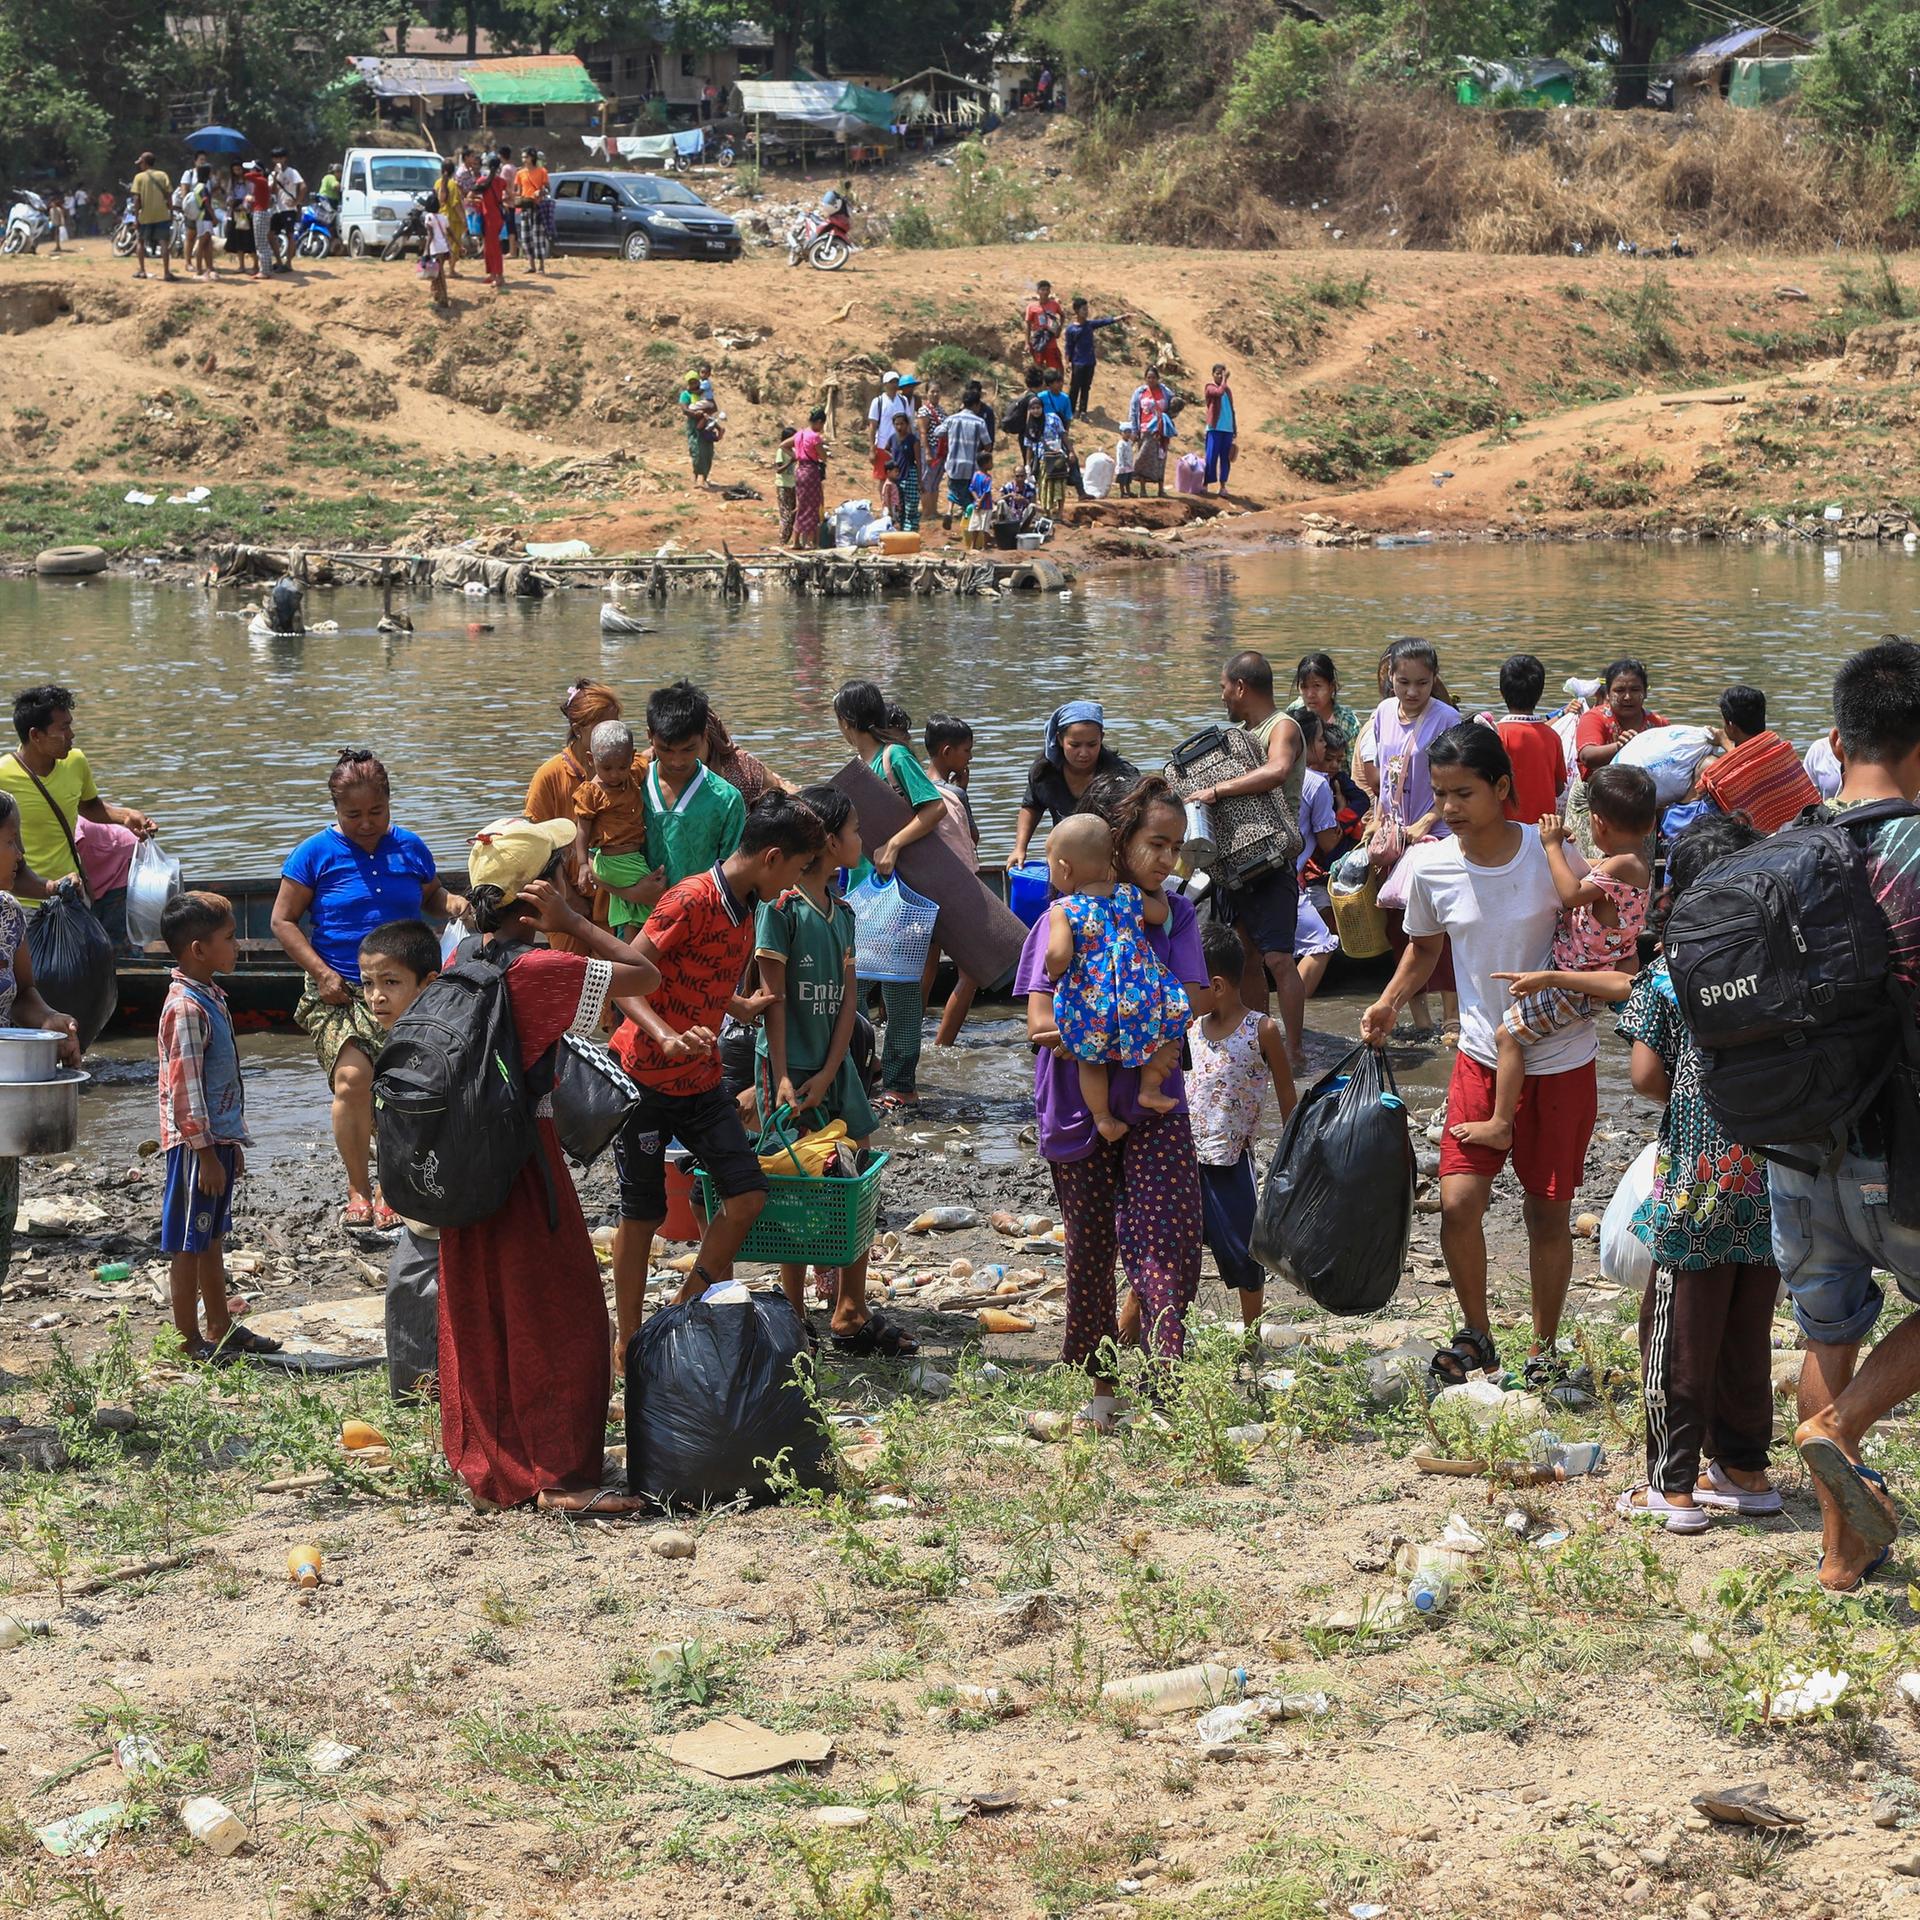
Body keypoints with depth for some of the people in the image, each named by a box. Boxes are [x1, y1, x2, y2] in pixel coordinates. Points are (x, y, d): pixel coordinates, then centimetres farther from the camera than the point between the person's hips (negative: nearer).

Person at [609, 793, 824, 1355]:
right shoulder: (691, 901, -20)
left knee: (748, 1196, -2)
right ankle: (630, 1346, 14)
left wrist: (739, 1007, 33)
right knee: (642, 1213, 2)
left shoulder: (745, 907, 7)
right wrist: (667, 1038, -35)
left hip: (700, 1080, 8)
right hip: (644, 1077, -8)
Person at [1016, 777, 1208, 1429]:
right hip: (1079, 1109, -1)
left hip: (1154, 1102, 1)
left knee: (1173, 1234, -14)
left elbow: (1189, 1007, -8)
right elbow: (1043, 1020, -12)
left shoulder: (1175, 915, 5)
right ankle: (1102, 1386, 22)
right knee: (1090, 1250, 8)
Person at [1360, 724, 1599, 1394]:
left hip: (1561, 1059, -2)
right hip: (1482, 1056, 2)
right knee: (1458, 1202, -8)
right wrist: (1389, 1003, -2)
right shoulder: (1432, 869, -6)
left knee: (1548, 1212, 6)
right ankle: (1476, 1334, 16)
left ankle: (1544, 1349, 25)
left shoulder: (1551, 853, -15)